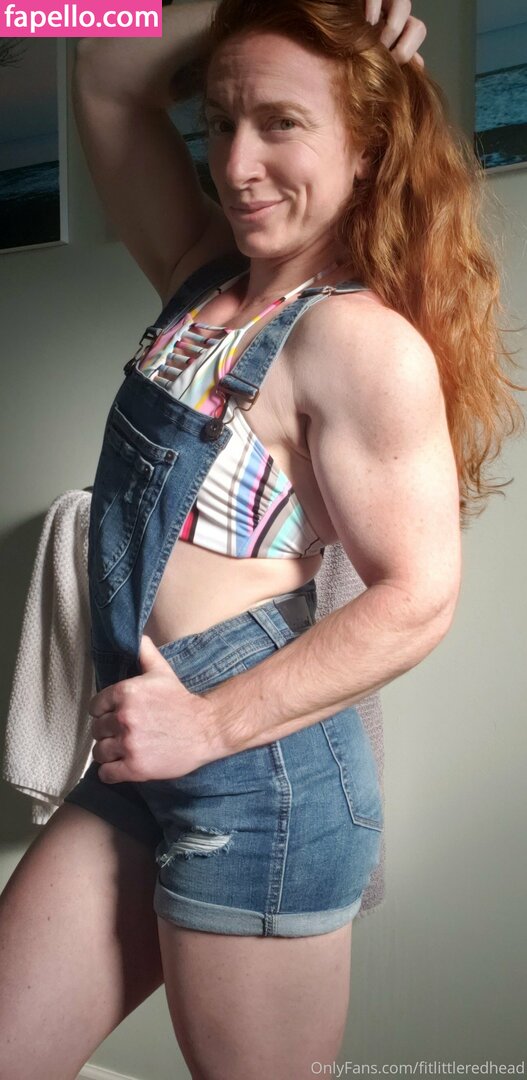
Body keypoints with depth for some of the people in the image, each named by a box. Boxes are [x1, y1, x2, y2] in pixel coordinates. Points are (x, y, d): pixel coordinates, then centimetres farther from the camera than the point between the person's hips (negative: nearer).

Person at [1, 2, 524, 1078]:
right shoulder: (205, 278, 9)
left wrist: (213, 724, -17)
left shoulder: (364, 341, -14)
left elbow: (417, 598, -17)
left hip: (260, 766, -7)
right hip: (137, 761, 8)